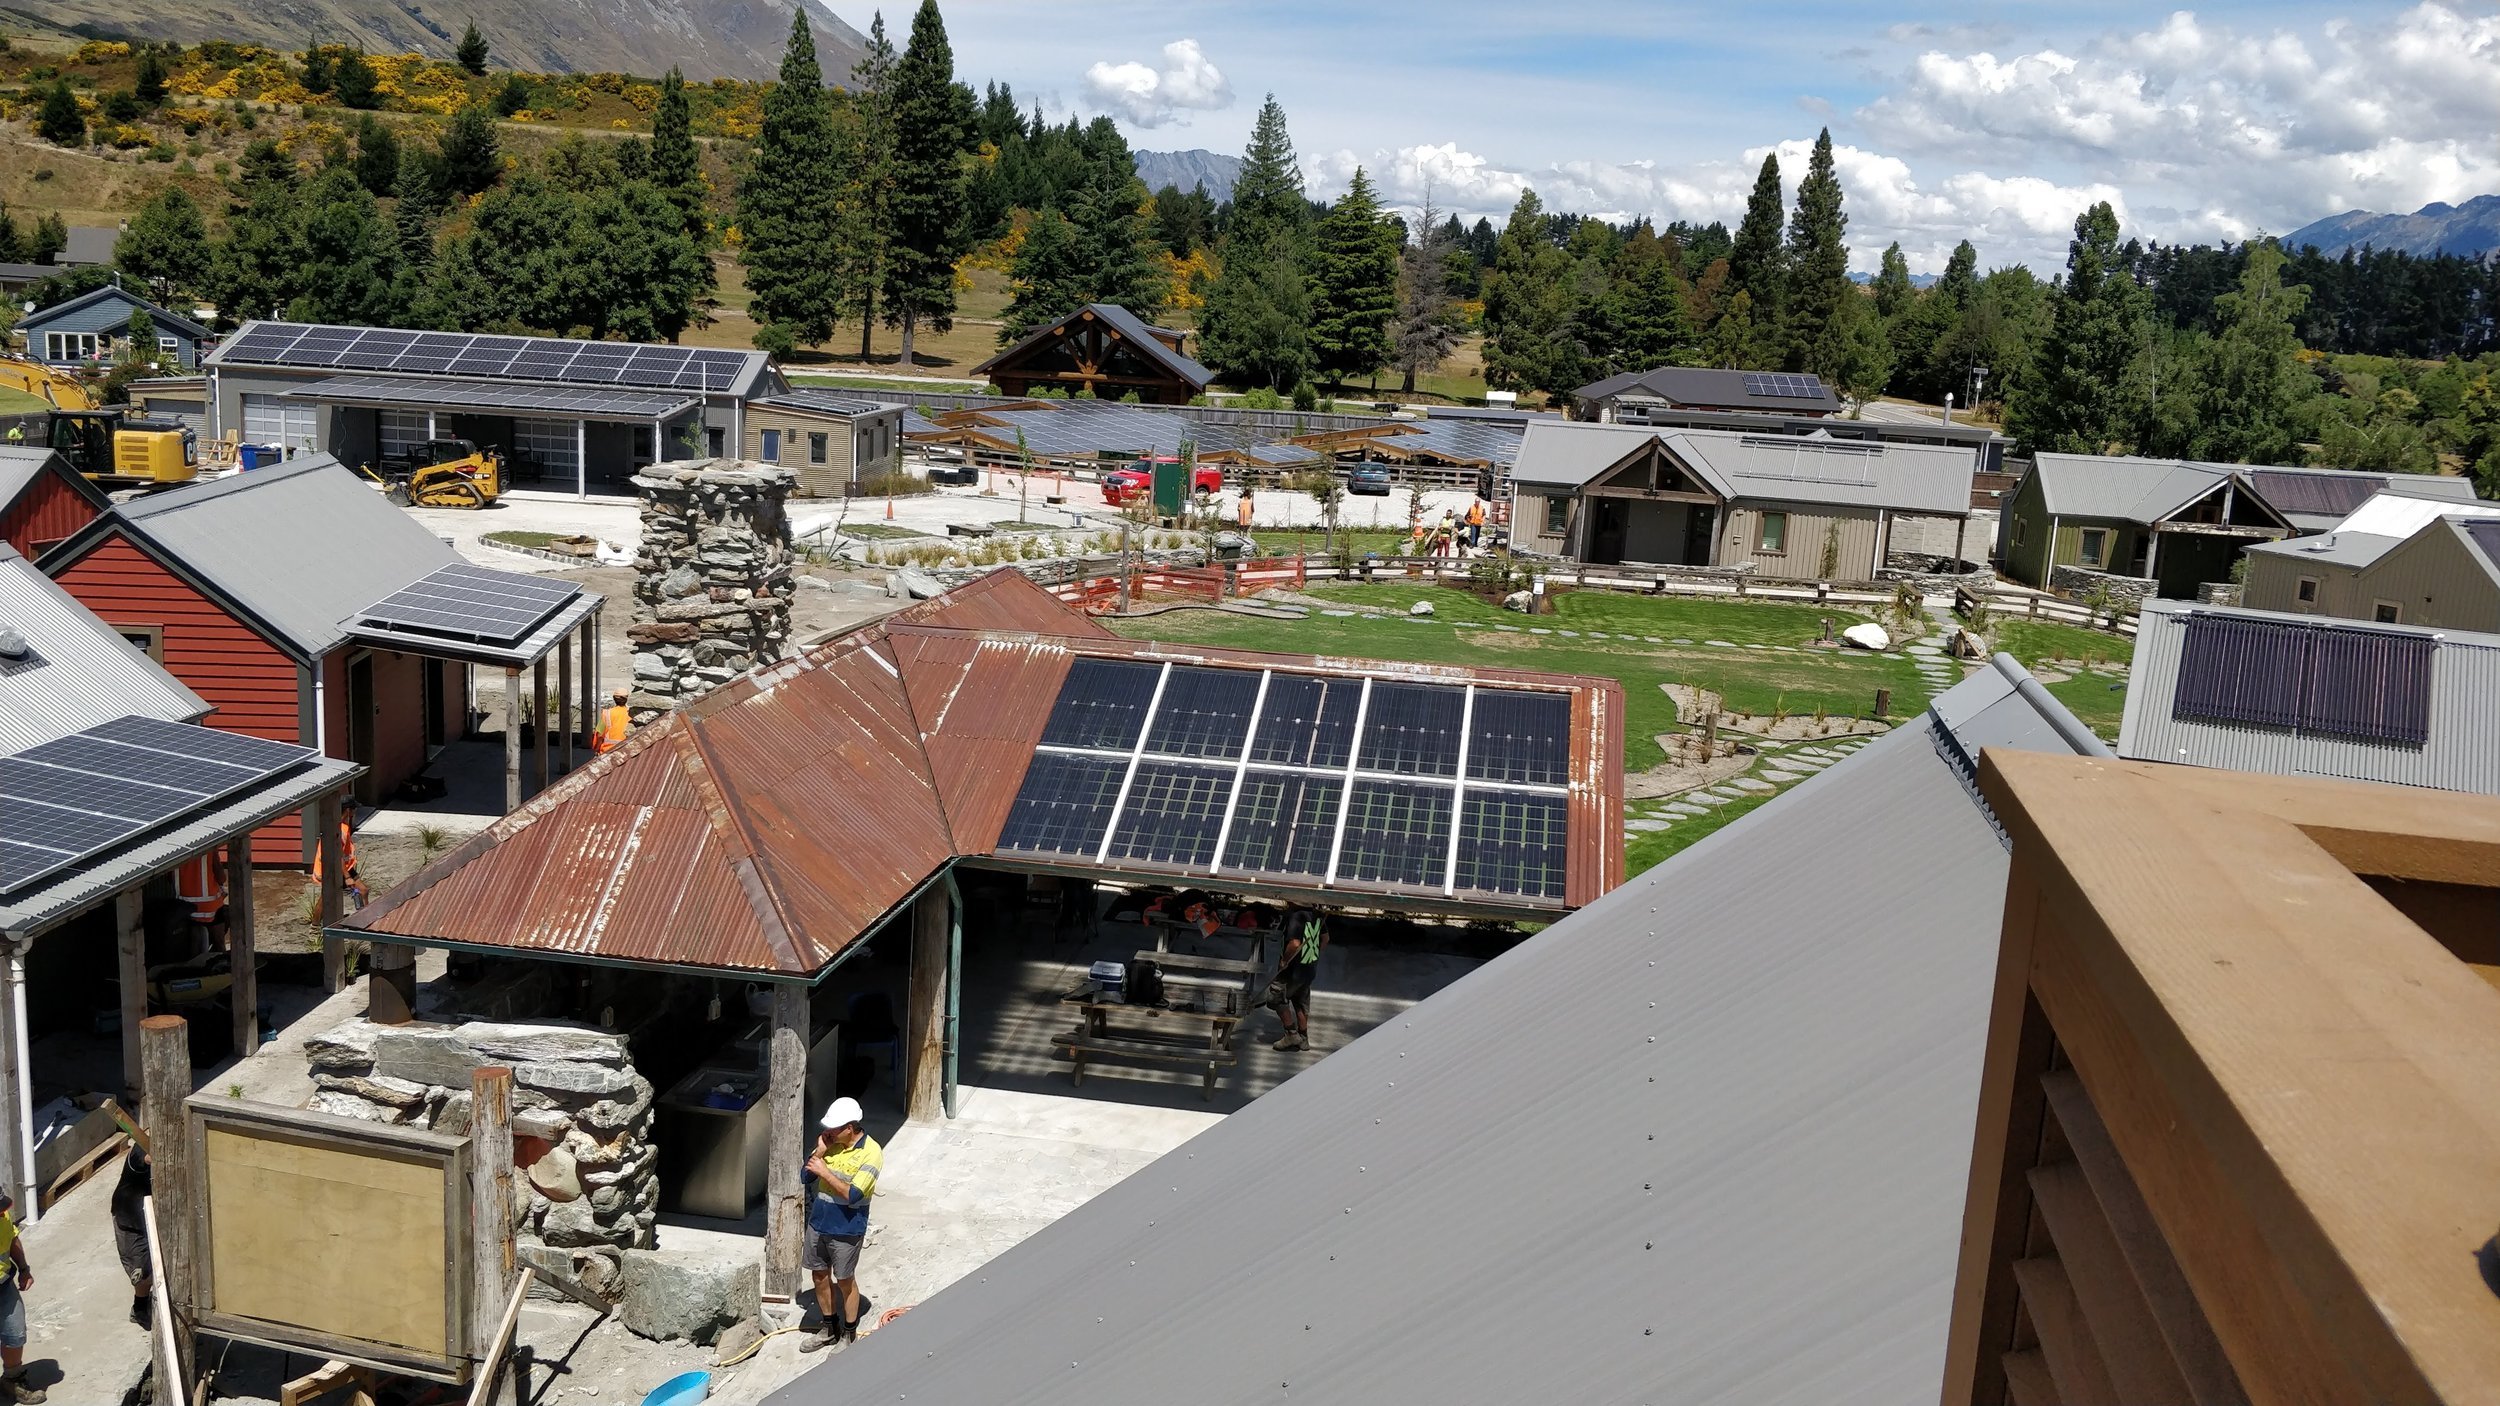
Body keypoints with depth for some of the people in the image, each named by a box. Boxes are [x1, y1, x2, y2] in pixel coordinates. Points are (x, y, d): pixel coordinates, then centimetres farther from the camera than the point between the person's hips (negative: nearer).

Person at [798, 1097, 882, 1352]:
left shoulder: (871, 1153, -21)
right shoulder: (831, 1143, -2)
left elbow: (852, 1195, -25)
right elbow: (806, 1177, 1)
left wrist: (825, 1171, -25)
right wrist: (820, 1152, -13)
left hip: (846, 1229, -6)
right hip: (818, 1223, 6)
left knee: (845, 1280, 8)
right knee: (819, 1275, 17)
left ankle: (849, 1334, 26)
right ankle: (829, 1328, 36)